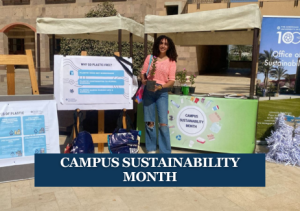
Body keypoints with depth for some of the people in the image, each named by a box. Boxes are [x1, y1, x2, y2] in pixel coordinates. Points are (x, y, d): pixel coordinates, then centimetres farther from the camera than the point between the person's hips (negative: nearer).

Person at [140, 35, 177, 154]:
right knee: (149, 122, 6)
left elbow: (171, 81, -2)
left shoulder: (171, 61, 3)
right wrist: (143, 80, -13)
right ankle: (151, 149, 19)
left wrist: (160, 87, -17)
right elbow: (143, 73, 8)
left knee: (163, 123, -8)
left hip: (162, 93, -1)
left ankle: (165, 152, 1)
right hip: (148, 91, 2)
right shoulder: (150, 57, 6)